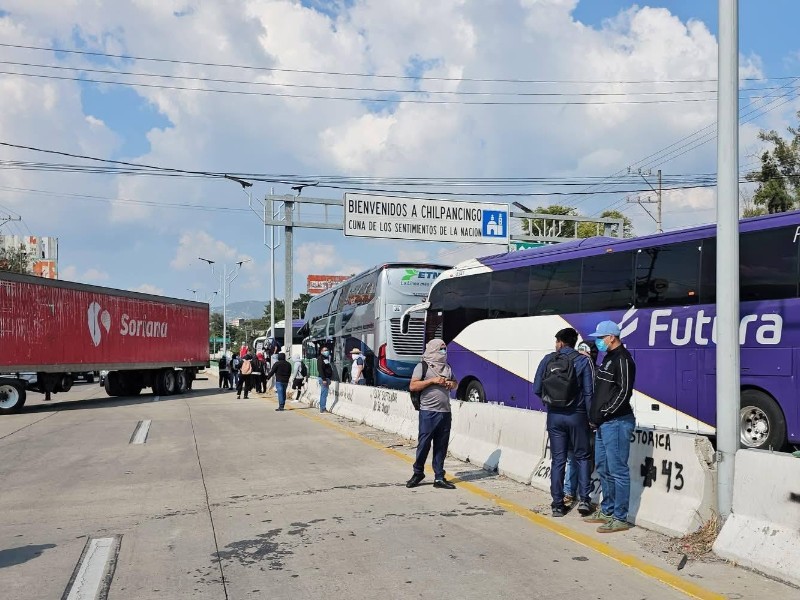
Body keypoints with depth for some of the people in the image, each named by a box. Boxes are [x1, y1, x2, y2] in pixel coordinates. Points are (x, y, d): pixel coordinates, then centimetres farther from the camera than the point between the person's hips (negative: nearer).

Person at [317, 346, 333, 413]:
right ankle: (322, 409, -8)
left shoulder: (327, 358, 19)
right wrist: (323, 379, -23)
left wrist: (329, 379, 19)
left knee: (324, 394, 12)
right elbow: (320, 369, -17)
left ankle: (323, 408, 17)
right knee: (324, 394, -9)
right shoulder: (320, 358, -9)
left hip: (327, 378, 9)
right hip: (323, 378, -9)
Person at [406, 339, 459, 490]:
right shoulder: (423, 366, -1)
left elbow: (455, 384, 28)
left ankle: (439, 478, 12)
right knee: (424, 443, -2)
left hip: (445, 412, 6)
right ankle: (418, 473, 16)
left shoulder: (447, 367, 18)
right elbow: (413, 386, -9)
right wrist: (432, 381, -15)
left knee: (441, 446, 7)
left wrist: (451, 384, 4)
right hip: (428, 412, -5)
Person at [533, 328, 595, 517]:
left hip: (554, 416, 2)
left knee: (558, 460, 8)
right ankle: (584, 499, 2)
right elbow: (588, 392, -8)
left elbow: (537, 389, 2)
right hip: (576, 416, -2)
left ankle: (558, 505, 10)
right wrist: (591, 417, -1)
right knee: (582, 457, 12)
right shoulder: (582, 361, -5)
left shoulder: (548, 360, 1)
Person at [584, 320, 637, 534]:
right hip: (604, 423, 10)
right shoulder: (608, 358, 18)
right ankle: (607, 511, 28)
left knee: (618, 470, -5)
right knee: (603, 468, 17)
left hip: (617, 422, -10)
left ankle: (620, 518, 0)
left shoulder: (623, 359, -12)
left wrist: (603, 414, -16)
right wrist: (595, 416, 13)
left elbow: (624, 392, -19)